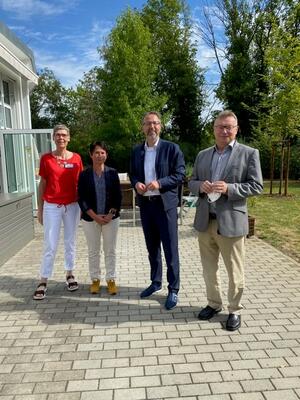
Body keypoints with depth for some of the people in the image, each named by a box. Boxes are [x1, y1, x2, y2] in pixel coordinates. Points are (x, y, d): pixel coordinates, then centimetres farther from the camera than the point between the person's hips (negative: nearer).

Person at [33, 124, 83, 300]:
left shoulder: (76, 158, 2)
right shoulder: (46, 158, -1)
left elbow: (80, 184, 8)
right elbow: (42, 185, 4)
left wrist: (83, 206, 5)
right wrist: (40, 209, 3)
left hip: (72, 206, 2)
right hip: (51, 206, -1)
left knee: (70, 242, 12)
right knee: (50, 245, 1)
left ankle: (70, 274, 27)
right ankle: (43, 282, 12)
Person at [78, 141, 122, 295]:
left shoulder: (112, 173, -1)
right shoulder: (84, 174, -2)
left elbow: (118, 197, -1)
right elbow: (81, 199, -4)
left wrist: (110, 214, -12)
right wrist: (95, 216, -13)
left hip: (111, 218, 0)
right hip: (90, 219, 0)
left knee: (110, 250, 8)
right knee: (93, 251, 10)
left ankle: (111, 279, 22)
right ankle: (95, 279, 25)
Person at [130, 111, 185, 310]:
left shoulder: (172, 148, -4)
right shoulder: (137, 151, 11)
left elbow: (180, 174, -8)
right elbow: (133, 174, 16)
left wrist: (159, 183, -21)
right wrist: (136, 183, -7)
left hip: (165, 204, -5)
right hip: (145, 204, 5)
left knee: (170, 249, 1)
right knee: (152, 247, 16)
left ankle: (173, 289, 15)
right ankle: (156, 282, 33)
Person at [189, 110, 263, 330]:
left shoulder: (249, 153, -2)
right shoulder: (203, 155, 12)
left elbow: (256, 186, -6)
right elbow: (192, 182, 13)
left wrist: (229, 188, -20)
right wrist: (201, 186, -10)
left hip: (231, 221, -4)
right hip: (205, 221, 5)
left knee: (234, 271, 9)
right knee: (209, 268, 16)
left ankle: (235, 310, 28)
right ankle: (214, 303, 36)